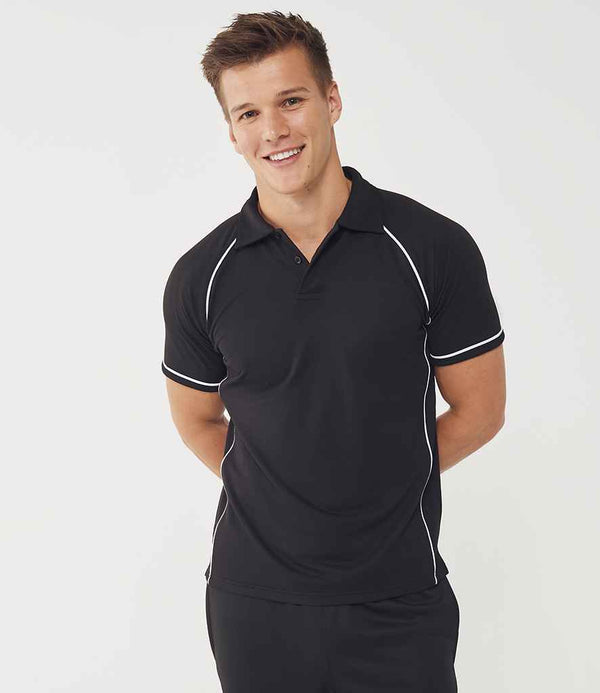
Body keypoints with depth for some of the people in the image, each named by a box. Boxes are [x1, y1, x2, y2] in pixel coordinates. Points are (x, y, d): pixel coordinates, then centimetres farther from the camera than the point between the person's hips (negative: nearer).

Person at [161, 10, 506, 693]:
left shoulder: (434, 249, -9)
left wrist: (380, 485, 2)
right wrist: (309, 493, 5)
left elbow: (478, 411, 0)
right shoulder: (201, 276, -4)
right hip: (254, 598, 2)